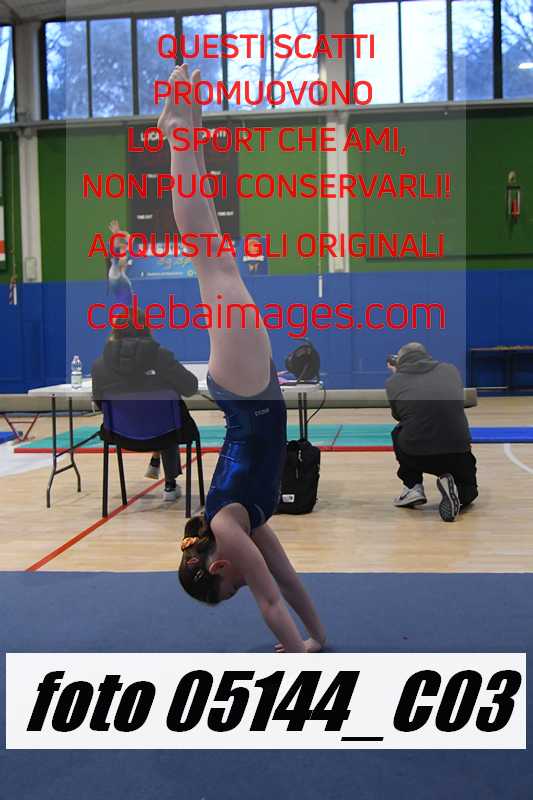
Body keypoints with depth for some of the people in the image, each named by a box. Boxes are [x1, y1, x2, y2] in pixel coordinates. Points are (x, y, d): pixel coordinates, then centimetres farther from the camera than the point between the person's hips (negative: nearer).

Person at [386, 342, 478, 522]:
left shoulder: (393, 382, 6)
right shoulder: (451, 370, 12)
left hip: (415, 455, -1)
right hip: (457, 453, 2)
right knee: (467, 490, 33)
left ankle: (413, 487, 19)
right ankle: (456, 494, -1)